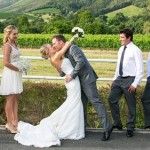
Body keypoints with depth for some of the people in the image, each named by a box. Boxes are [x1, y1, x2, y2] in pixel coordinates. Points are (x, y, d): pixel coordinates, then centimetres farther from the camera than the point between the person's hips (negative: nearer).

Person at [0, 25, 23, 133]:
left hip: (16, 74, 9)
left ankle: (15, 121, 21)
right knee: (10, 99, -1)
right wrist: (18, 69, -13)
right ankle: (9, 123, 8)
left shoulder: (15, 44, 11)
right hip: (10, 74, -9)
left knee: (16, 99, 13)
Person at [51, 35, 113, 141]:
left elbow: (81, 62, -24)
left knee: (96, 101, -11)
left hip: (87, 78, -10)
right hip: (79, 80, 10)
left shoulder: (72, 48, -12)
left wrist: (72, 75, -20)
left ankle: (107, 127, -11)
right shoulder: (64, 53, 16)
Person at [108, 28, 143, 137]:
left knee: (131, 105, 3)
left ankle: (130, 128, 17)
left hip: (129, 80, -7)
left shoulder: (135, 50, -11)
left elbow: (140, 69, -13)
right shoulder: (121, 49, 11)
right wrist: (115, 79, 17)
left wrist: (135, 84, -17)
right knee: (112, 99, 6)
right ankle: (117, 123, 21)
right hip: (119, 79, 7)